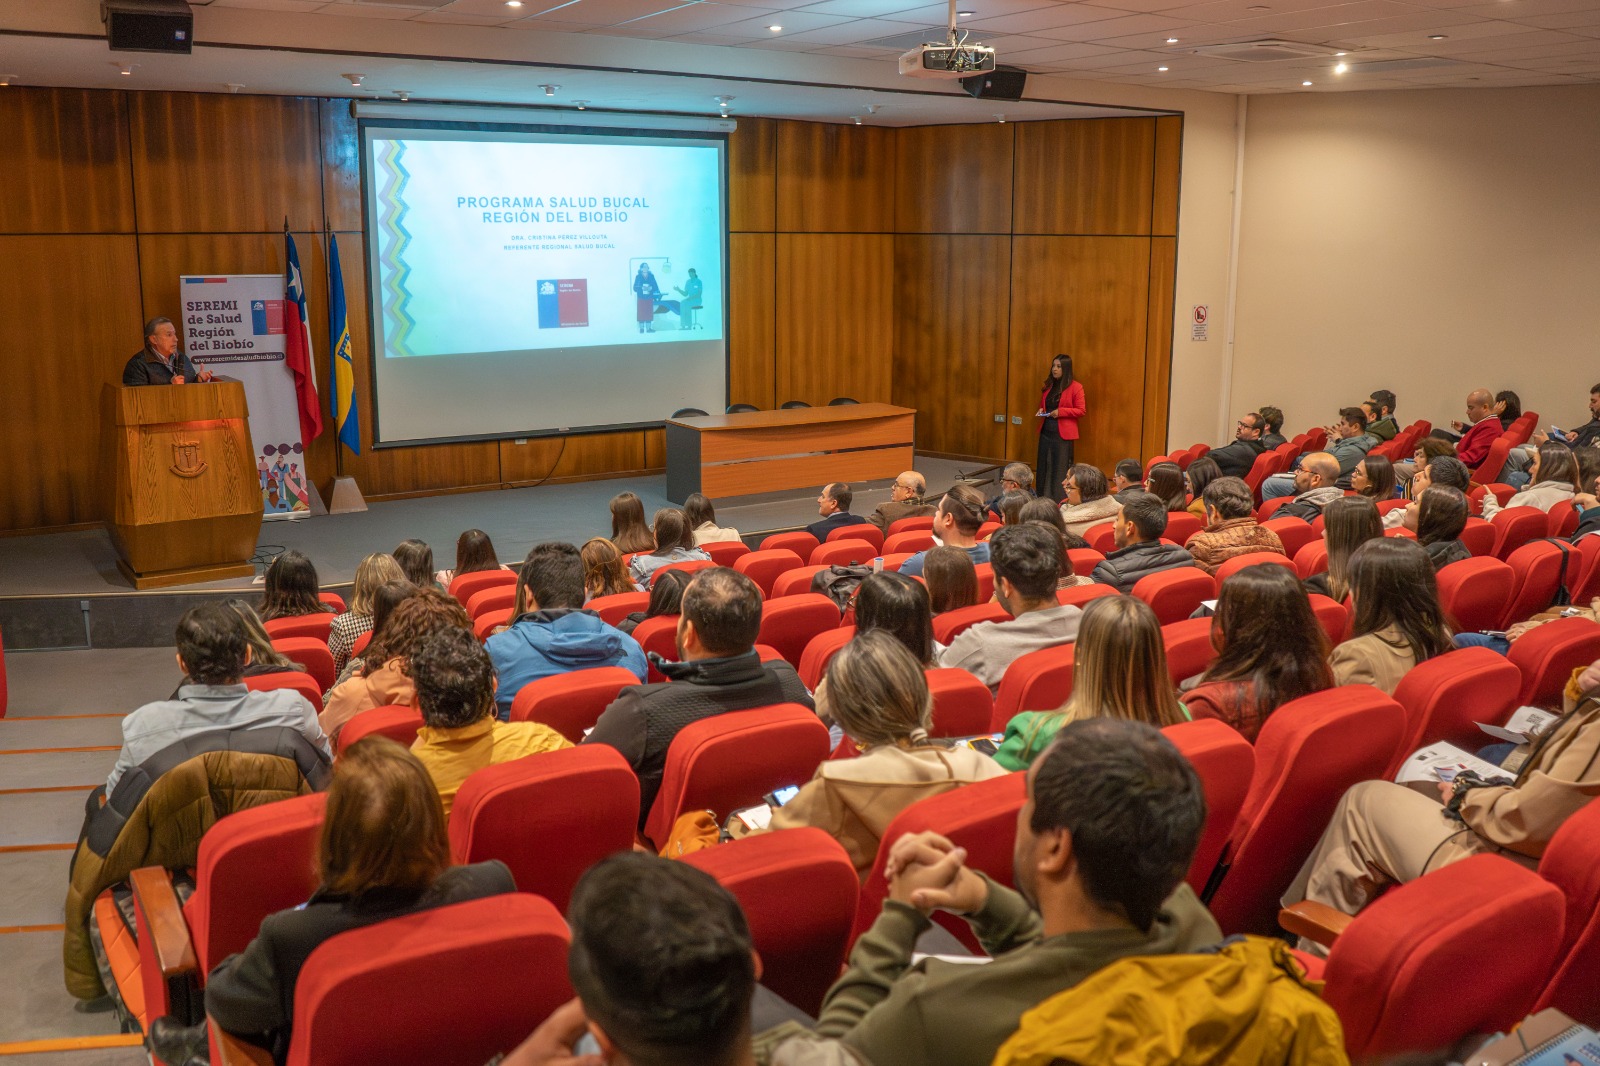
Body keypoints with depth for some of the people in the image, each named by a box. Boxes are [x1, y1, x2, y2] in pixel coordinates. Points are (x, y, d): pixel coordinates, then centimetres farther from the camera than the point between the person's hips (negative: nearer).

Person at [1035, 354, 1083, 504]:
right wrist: (1041, 410, 2)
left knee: (1060, 470, -2)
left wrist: (1061, 411, -20)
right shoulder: (1049, 385, 12)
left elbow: (1082, 410, -10)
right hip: (1045, 432, 7)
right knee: (1043, 468, 10)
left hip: (1063, 434, -6)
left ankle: (1059, 503, 3)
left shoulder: (1075, 387, -8)